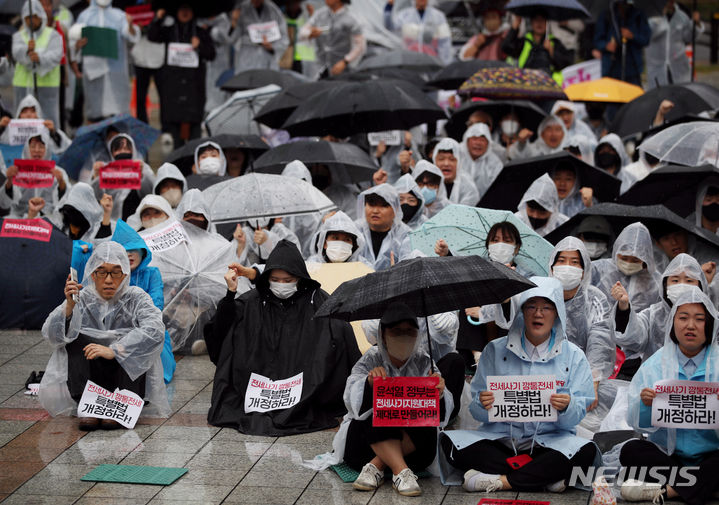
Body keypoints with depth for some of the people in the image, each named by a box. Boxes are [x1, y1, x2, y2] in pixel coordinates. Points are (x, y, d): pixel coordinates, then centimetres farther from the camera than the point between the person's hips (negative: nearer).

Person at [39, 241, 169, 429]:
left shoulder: (135, 297, -2)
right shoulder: (82, 299, 2)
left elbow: (155, 330, -22)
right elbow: (50, 334, -11)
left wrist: (113, 350, -32)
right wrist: (69, 306, -29)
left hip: (129, 375, -1)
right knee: (73, 337, -19)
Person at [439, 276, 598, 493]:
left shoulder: (573, 357, 7)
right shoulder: (495, 350, 8)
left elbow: (576, 418, 0)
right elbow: (477, 412, 4)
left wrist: (566, 408, -23)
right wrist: (483, 405, -20)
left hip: (548, 440, -1)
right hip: (500, 437, 2)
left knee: (586, 451, -32)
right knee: (449, 442, -26)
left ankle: (499, 481, -26)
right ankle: (547, 476, -23)